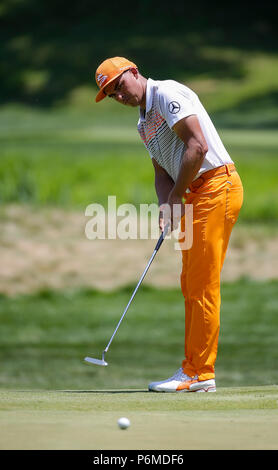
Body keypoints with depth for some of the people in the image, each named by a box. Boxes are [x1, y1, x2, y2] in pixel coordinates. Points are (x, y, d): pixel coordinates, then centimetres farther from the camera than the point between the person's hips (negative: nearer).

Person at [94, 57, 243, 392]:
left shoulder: (167, 94, -10)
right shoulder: (144, 123, 21)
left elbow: (197, 145, -19)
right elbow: (162, 172, 18)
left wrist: (177, 196, -12)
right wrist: (165, 208, -2)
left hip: (217, 185, -10)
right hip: (197, 195, 10)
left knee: (202, 285, -9)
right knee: (190, 285, 11)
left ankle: (200, 374, -7)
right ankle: (193, 370, 15)